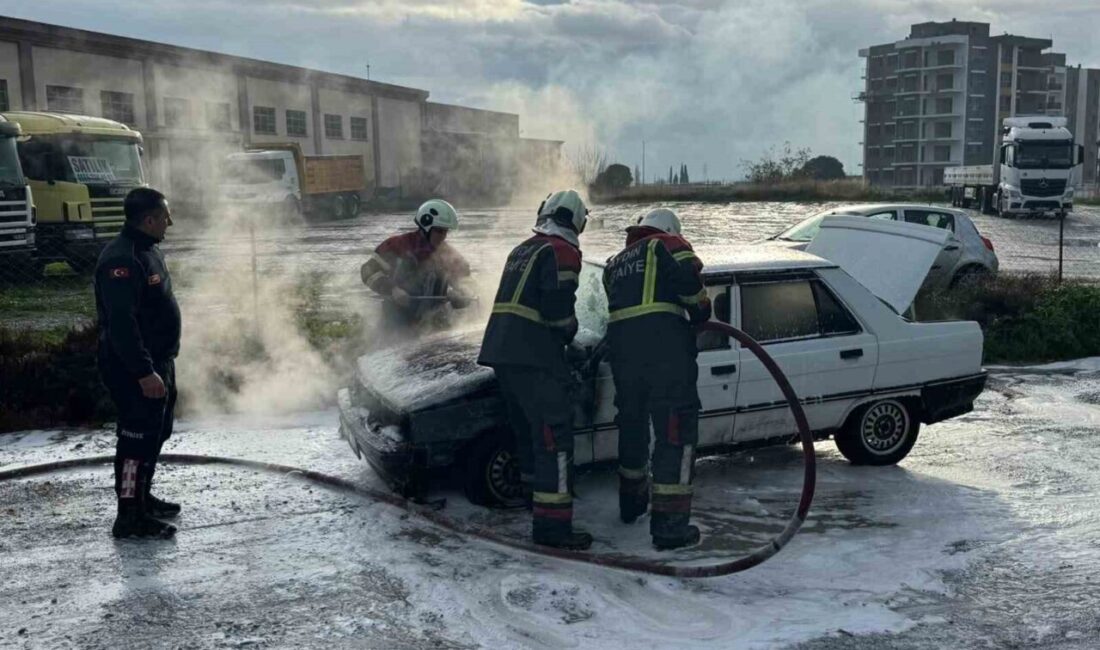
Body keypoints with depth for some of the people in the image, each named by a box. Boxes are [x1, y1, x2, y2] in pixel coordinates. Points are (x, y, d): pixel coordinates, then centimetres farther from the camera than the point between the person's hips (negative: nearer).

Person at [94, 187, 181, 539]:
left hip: (158, 361, 11)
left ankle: (142, 497, 33)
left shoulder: (147, 250, 12)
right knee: (138, 437, -6)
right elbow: (122, 323, -28)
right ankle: (130, 516, 2)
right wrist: (143, 372, -29)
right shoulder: (122, 260, -22)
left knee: (156, 432, 19)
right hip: (135, 368, -11)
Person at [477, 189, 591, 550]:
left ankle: (535, 491, 36)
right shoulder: (562, 251, -6)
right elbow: (558, 308, -16)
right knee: (555, 436, -8)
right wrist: (569, 332, 4)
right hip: (533, 357, -9)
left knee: (528, 429, 22)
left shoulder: (522, 250, 21)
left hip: (500, 350, 9)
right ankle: (552, 524, -12)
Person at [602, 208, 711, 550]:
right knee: (676, 431, -3)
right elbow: (688, 277, -8)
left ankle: (631, 503, 39)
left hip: (620, 345, 6)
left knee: (632, 423, 22)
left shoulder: (614, 263, 29)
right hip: (665, 345, -6)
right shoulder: (668, 244, 9)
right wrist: (700, 313, 7)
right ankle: (669, 526, -6)